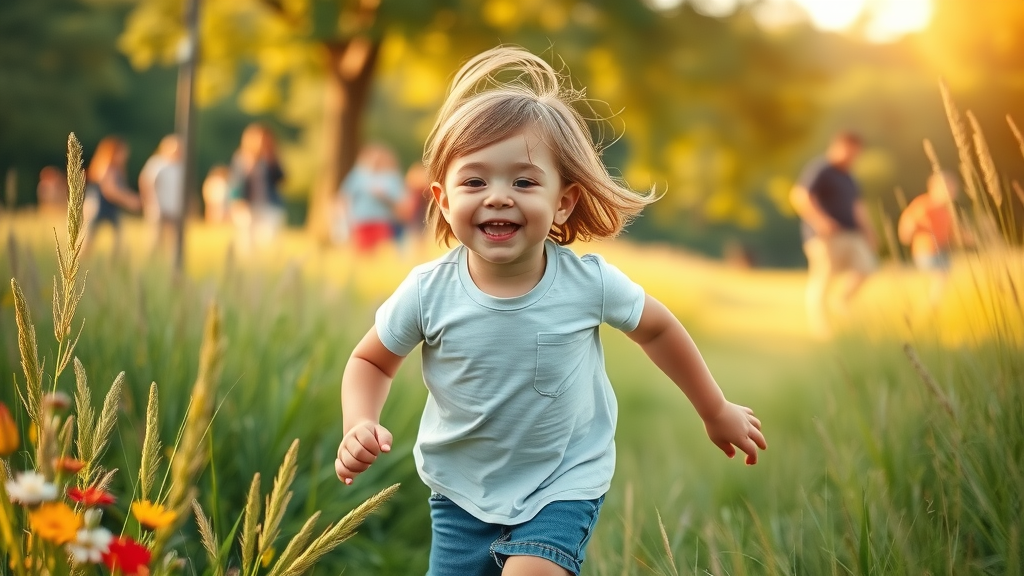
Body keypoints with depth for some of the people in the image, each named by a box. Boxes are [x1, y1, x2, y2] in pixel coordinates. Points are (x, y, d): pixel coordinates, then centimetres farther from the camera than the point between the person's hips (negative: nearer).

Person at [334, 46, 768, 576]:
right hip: (462, 494, 2)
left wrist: (716, 411, 12)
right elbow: (371, 360, 0)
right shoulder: (428, 293, -18)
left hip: (563, 488, -2)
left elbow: (657, 329, 1)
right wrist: (359, 428, -20)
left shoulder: (589, 282, -18)